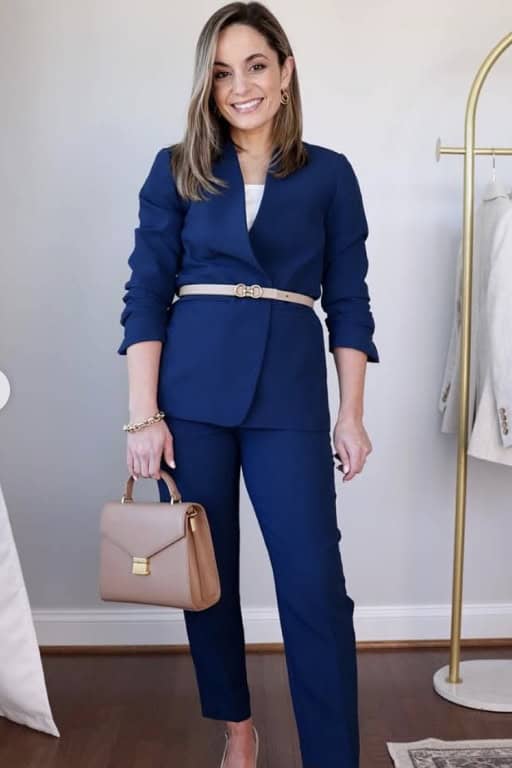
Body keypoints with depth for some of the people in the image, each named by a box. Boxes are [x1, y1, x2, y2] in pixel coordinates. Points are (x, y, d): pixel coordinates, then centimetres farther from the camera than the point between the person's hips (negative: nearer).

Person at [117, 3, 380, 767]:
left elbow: (349, 301, 7)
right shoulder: (176, 169, 6)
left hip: (289, 394, 0)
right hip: (191, 389, 1)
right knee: (206, 573, 10)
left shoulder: (330, 174, 7)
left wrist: (351, 413, 1)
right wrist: (144, 414, -6)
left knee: (315, 583, -4)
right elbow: (145, 295, 1)